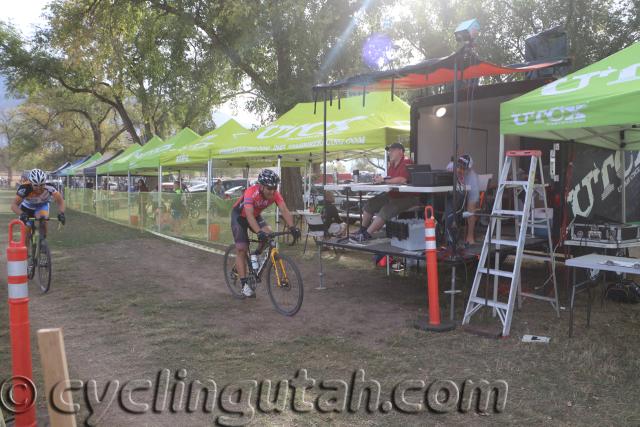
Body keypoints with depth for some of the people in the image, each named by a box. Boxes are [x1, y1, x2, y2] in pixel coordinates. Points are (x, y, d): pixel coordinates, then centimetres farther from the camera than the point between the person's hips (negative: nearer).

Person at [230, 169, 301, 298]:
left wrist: (292, 227, -46)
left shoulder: (275, 194, -24)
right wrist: (259, 232, -60)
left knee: (269, 234, -21)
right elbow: (249, 215, -47)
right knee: (241, 249, -11)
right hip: (239, 216, -4)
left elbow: (285, 210, -31)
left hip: (256, 215, 5)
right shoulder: (251, 192, -37)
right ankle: (244, 284, -6)